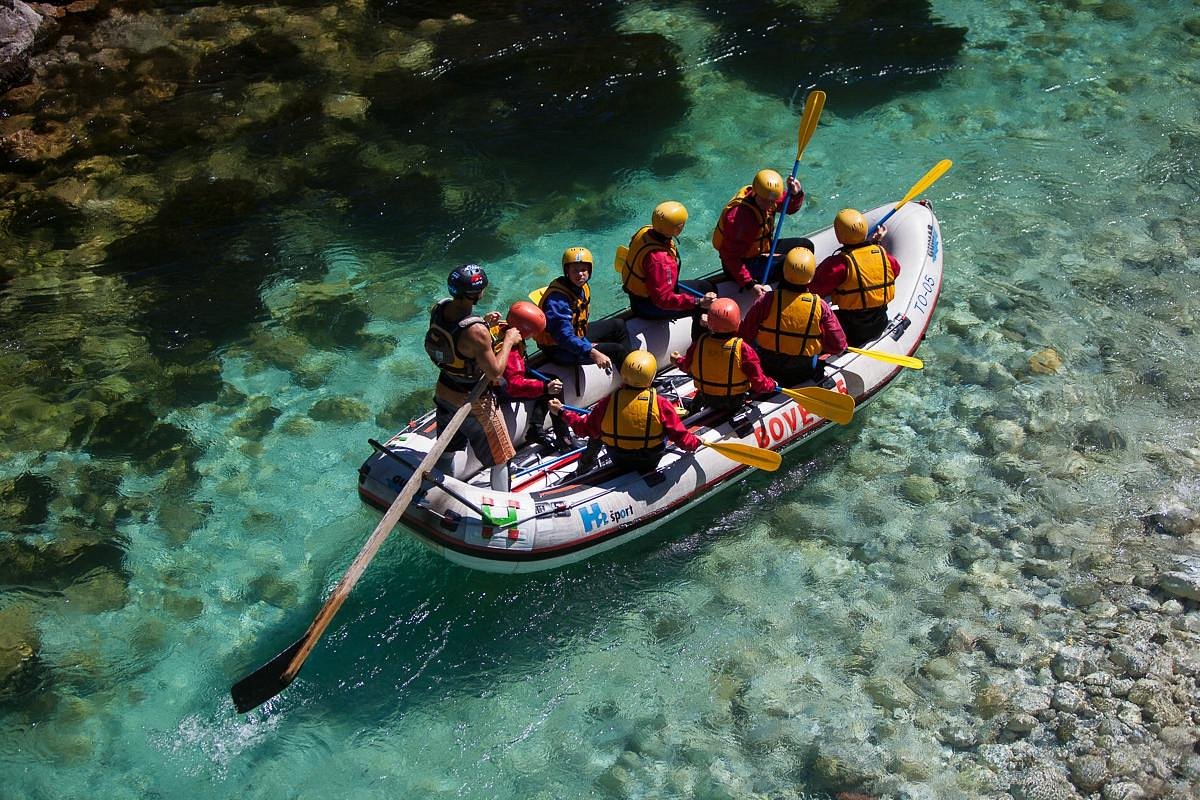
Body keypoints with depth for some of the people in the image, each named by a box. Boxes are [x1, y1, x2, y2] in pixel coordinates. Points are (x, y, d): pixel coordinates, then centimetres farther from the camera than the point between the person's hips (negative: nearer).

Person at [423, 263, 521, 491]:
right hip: (474, 403, -8)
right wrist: (508, 341, -13)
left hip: (443, 394, 8)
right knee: (500, 459, 14)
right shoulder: (476, 332, -34)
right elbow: (495, 372, -24)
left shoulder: (438, 309, -11)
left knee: (445, 453, 29)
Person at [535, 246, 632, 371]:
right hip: (559, 350, -10)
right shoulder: (557, 298, -31)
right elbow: (564, 336, -37)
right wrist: (593, 353, -43)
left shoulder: (583, 288, -1)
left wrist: (585, 344, -3)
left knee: (618, 325, 19)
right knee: (617, 350, -14)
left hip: (578, 336, 10)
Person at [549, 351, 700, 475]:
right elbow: (680, 437, -20)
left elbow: (585, 428, -10)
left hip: (619, 462, 1)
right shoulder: (661, 404, -26)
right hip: (650, 464, -1)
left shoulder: (608, 403, -23)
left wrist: (561, 412, 4)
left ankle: (584, 466, 42)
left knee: (596, 431, 25)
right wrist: (696, 443, 2)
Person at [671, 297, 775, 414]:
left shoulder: (699, 344, -19)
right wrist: (771, 384, 0)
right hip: (735, 403, -4)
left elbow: (687, 367, 2)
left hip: (707, 399, 4)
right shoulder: (742, 349, -29)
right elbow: (758, 383, -23)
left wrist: (678, 360, 26)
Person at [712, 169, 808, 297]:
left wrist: (796, 194, -15)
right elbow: (730, 256, -33)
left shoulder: (766, 196, -10)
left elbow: (791, 207, 8)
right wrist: (749, 284, -36)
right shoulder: (741, 216, -36)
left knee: (806, 246, 13)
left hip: (762, 249, 10)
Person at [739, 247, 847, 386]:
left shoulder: (767, 301, -20)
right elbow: (838, 346, -10)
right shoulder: (820, 307, -17)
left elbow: (743, 336, -13)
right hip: (804, 373, 1)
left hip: (767, 369, -1)